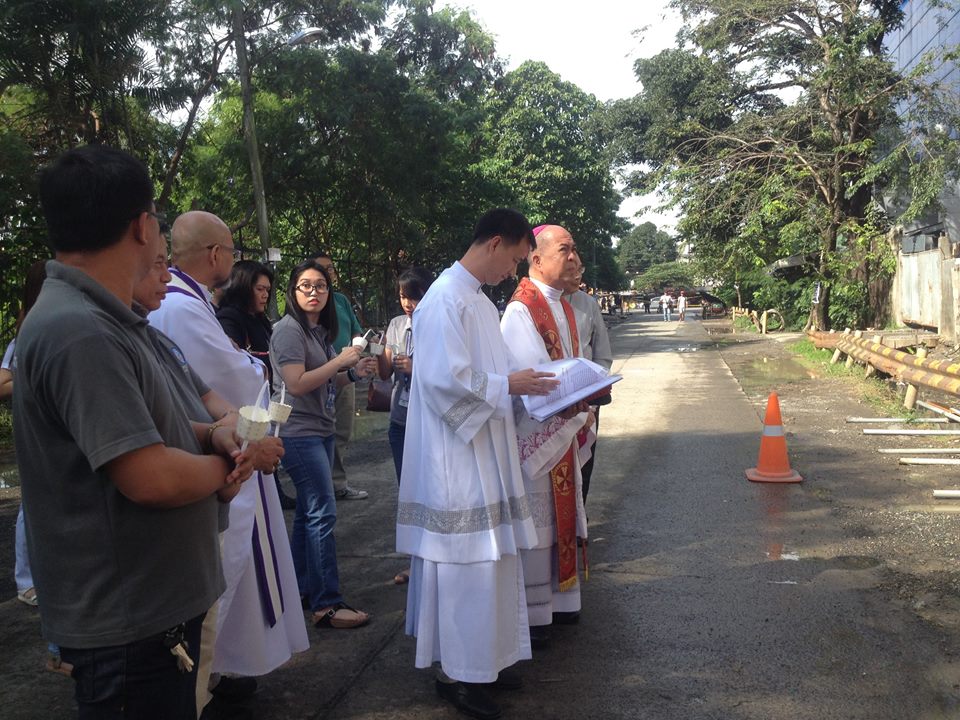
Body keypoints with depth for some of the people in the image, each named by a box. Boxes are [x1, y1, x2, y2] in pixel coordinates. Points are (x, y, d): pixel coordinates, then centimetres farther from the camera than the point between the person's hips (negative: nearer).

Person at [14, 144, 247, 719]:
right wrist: (220, 469, -10)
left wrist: (210, 435, 0)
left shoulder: (99, 319, 9)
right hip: (127, 617, -10)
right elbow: (150, 477, -31)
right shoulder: (80, 332, -26)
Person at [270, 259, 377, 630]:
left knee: (308, 512, 13)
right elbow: (297, 384, -20)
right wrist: (340, 360, -16)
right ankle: (326, 604, -7)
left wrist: (354, 373, 6)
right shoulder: (289, 329, -11)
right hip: (299, 433, -9)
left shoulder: (320, 331, 16)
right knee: (322, 513, -11)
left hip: (321, 431, 9)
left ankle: (301, 589, 22)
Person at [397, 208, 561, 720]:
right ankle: (456, 673, 11)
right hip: (457, 455, -10)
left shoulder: (477, 299, 15)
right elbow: (444, 378, -23)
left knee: (488, 556, 16)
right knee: (464, 562, -2)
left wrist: (520, 383, 8)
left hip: (485, 452, 10)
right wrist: (508, 385, -15)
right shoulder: (446, 299, -16)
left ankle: (484, 656, 29)